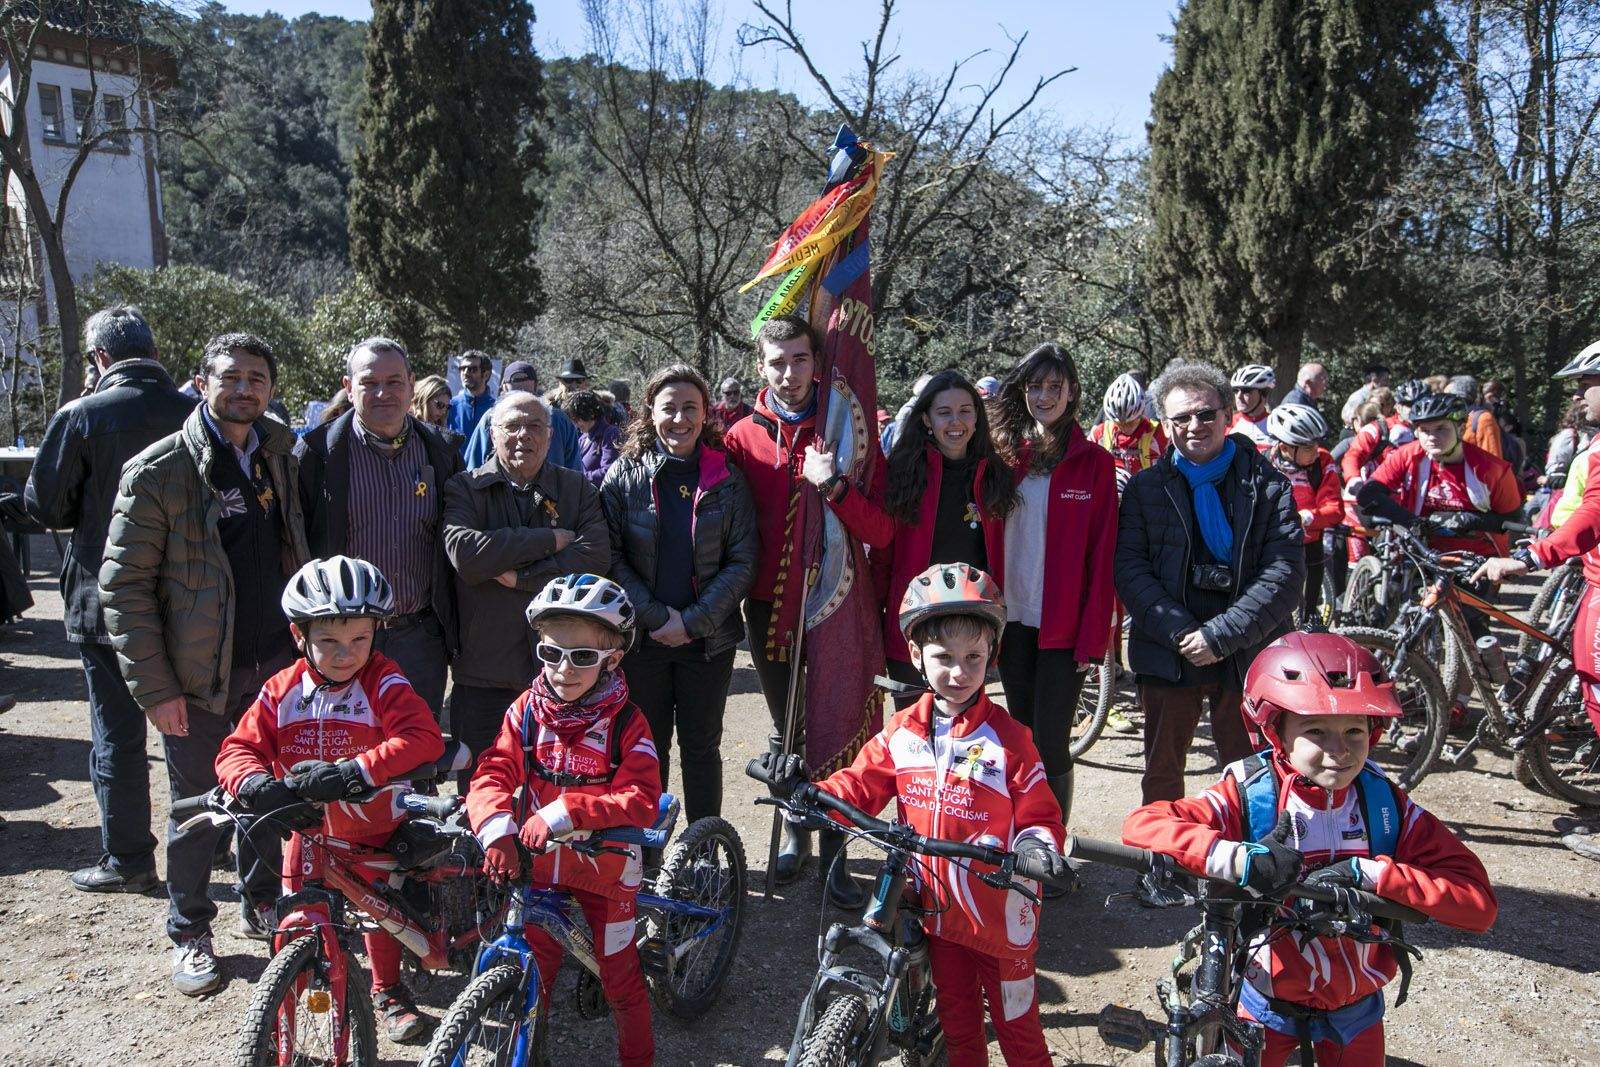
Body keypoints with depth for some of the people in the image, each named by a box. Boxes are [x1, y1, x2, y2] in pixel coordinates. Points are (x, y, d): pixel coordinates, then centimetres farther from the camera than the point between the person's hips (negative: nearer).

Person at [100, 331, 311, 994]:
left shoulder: (279, 457, 5)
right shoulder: (158, 471, -11)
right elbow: (124, 585, -10)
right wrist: (154, 687, -13)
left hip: (276, 662, 4)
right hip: (201, 674, -4)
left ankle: (263, 902, 36)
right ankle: (189, 934, 29)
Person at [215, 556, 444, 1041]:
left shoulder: (384, 684, -18)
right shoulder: (281, 691, -6)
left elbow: (423, 738, -32)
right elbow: (239, 747, -10)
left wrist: (354, 771, -43)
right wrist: (253, 783, -34)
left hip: (374, 826, -2)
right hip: (309, 828, 2)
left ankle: (389, 990, 36)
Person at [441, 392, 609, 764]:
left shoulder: (577, 489, 6)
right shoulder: (464, 489, 2)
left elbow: (597, 556, -10)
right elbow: (464, 553, -17)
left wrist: (521, 577, -15)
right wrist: (551, 539, -13)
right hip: (483, 675, 0)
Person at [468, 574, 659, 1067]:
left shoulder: (626, 722, -16)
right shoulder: (527, 710, -6)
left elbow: (641, 801, -26)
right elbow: (493, 773, -15)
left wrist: (561, 813, -35)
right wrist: (497, 831, -35)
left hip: (603, 867, -3)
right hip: (535, 863, 3)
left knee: (620, 976, 10)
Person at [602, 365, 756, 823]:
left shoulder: (728, 479, -1)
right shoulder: (624, 475, -1)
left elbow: (742, 561, -4)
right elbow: (612, 557, -5)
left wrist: (692, 621, -12)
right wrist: (656, 616, -14)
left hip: (708, 638, 0)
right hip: (642, 638, 0)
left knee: (702, 746, 10)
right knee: (648, 747, 10)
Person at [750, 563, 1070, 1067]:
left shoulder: (1007, 737, -15)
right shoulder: (901, 732, -4)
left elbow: (1038, 816, -11)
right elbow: (857, 788, -4)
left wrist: (1036, 846, -31)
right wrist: (806, 790, -20)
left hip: (1000, 917, -4)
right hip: (938, 913, 4)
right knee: (956, 1025, 24)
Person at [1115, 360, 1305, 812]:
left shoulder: (1268, 486, 3)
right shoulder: (1145, 488, 6)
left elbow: (1286, 573, -6)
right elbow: (1129, 569, -3)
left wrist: (1220, 635, -15)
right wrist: (1180, 632, -16)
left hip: (1247, 658, -1)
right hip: (1167, 654, 1)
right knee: (1162, 775, 11)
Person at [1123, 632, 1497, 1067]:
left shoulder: (1387, 804, -13)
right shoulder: (1248, 798, -22)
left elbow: (1478, 900, -19)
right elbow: (1142, 826, -33)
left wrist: (1367, 873, -30)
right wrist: (1238, 859, -44)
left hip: (1356, 1009, 3)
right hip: (1266, 1003, -2)